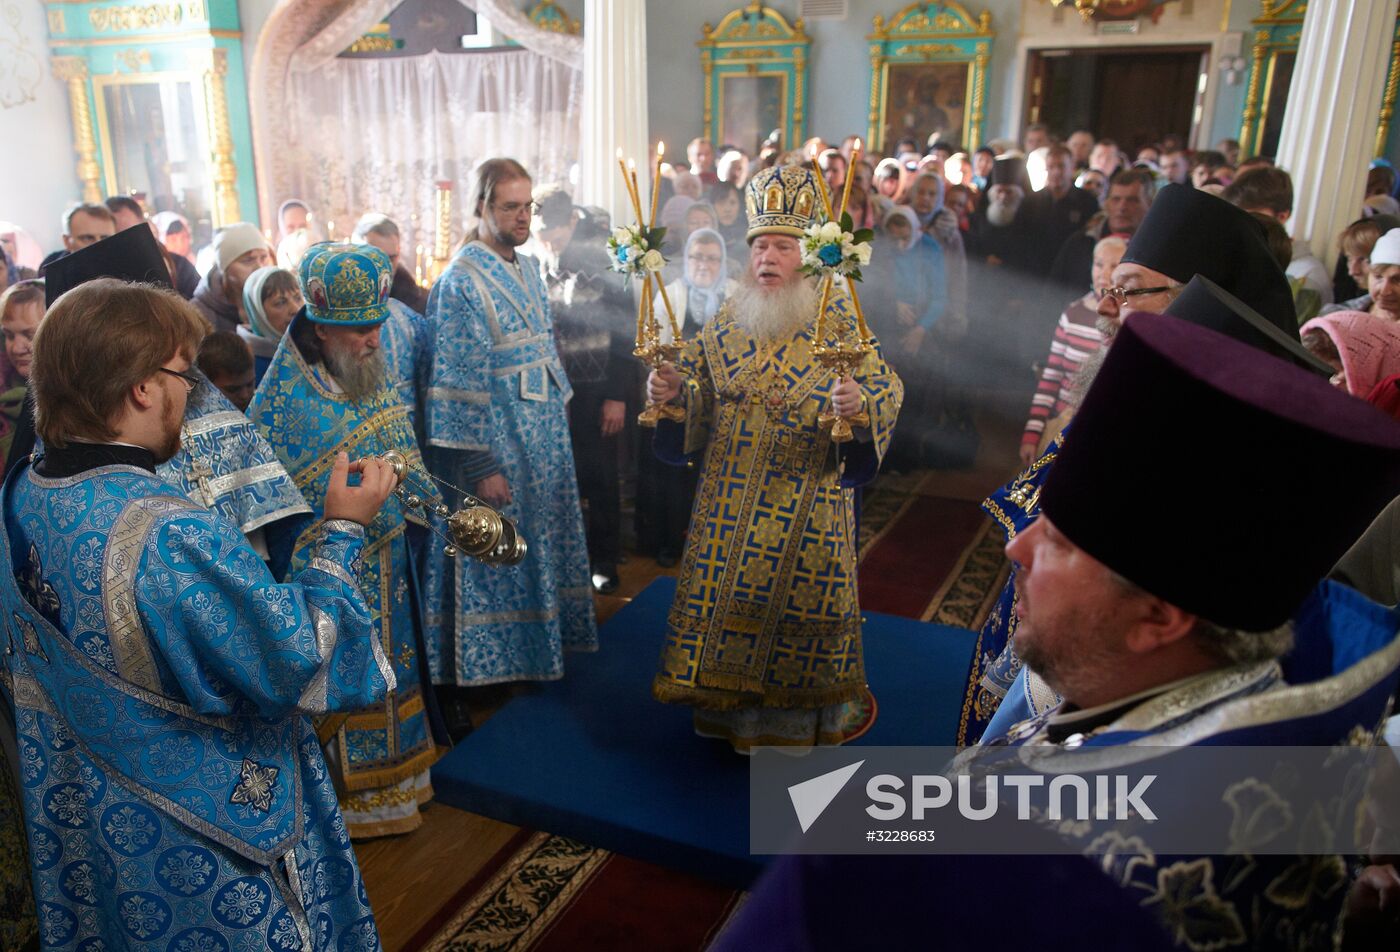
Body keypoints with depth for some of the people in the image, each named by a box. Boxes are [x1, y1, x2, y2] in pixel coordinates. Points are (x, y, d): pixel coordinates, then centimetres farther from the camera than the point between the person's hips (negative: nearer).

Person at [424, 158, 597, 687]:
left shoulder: (528, 269, 9)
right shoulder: (460, 282, -15)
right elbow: (458, 382, -18)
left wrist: (561, 414, 14)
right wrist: (479, 465, -19)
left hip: (546, 437, 8)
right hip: (498, 444, -8)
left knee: (543, 540, 17)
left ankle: (542, 639, 34)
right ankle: (498, 658, 20)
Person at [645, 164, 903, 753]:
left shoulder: (837, 322, -5)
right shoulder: (728, 322, 5)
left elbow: (886, 385, -11)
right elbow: (697, 384, 11)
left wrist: (861, 404, -32)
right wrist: (671, 389, -10)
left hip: (808, 498, -3)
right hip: (731, 494, 4)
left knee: (800, 592, 6)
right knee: (724, 589, 11)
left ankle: (798, 712, 28)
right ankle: (729, 701, 32)